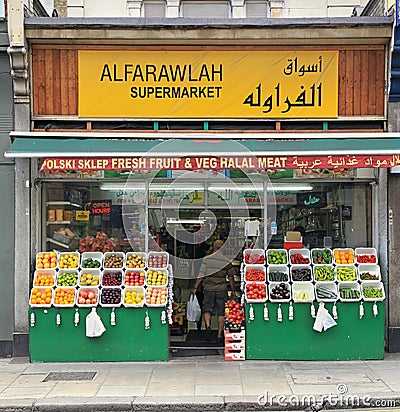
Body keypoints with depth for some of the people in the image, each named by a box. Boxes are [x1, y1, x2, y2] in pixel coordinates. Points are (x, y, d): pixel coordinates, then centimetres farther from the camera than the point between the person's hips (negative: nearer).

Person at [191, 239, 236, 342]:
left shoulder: (207, 259, -3)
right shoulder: (227, 261, 0)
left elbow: (201, 275, -6)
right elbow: (231, 278, 5)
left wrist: (195, 287, 2)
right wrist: (233, 291, 15)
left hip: (208, 288, 0)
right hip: (222, 289, 1)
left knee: (207, 309, 13)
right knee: (221, 312, 8)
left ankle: (208, 326, -12)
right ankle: (220, 334, 10)